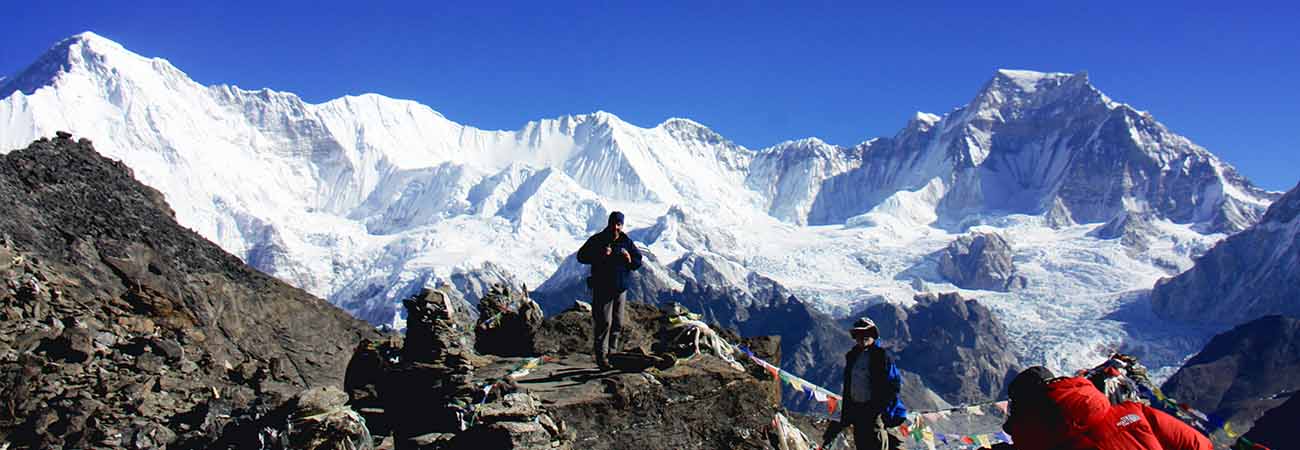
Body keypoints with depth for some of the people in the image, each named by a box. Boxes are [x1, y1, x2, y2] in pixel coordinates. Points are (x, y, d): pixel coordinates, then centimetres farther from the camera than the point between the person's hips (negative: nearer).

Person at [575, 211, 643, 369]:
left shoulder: (627, 242, 8)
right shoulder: (597, 240, -3)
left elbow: (638, 261, 13)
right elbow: (581, 256, -6)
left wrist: (630, 260, -10)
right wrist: (600, 255, -20)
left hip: (620, 288, 5)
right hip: (602, 288, -5)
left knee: (618, 324, 9)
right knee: (604, 322, -9)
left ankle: (612, 353, 20)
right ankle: (601, 356, -5)